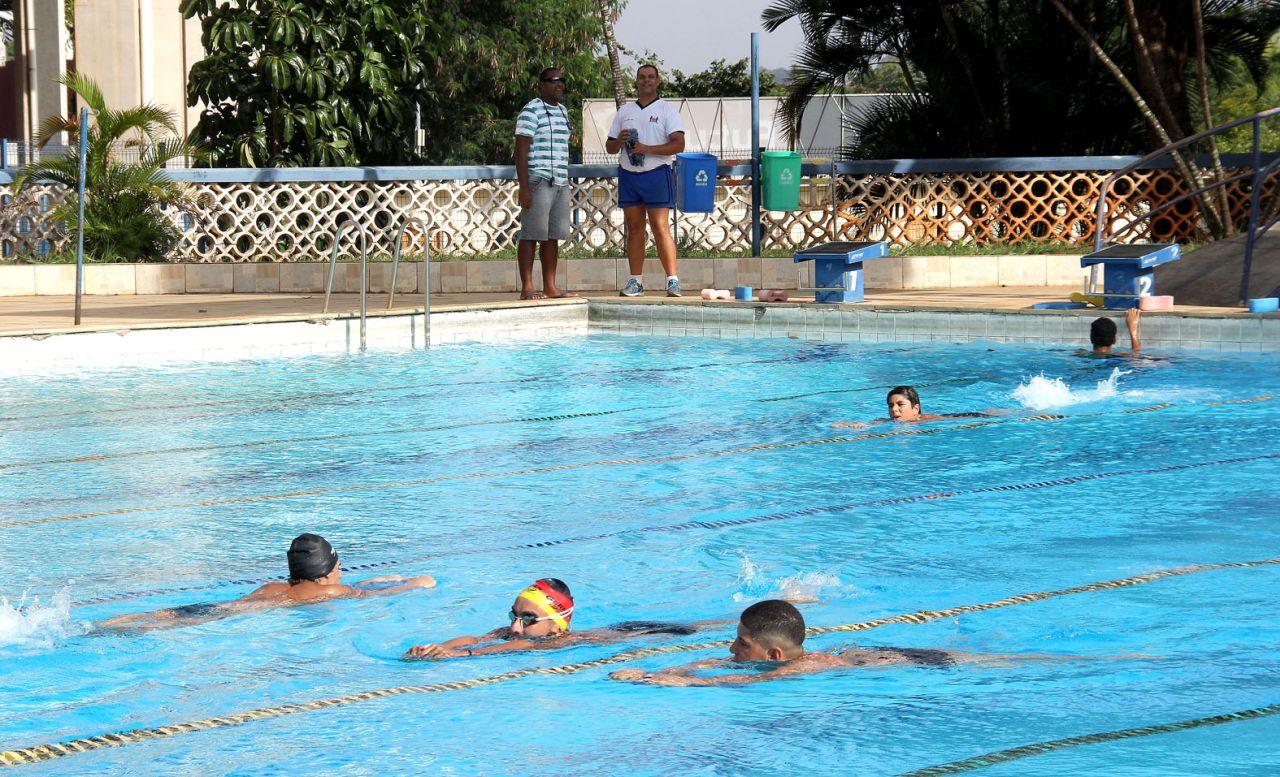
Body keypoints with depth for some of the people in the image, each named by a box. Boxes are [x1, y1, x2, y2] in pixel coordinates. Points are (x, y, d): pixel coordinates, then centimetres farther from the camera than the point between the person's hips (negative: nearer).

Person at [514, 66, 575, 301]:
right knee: (531, 235, -6)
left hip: (560, 182, 8)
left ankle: (550, 286, 13)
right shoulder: (531, 111, -8)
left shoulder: (563, 111, 18)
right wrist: (524, 188, -18)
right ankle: (527, 288, -5)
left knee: (553, 237, 9)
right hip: (537, 181, -8)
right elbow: (521, 150, -12)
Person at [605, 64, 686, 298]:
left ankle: (673, 281, -10)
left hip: (657, 174, -4)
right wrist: (619, 141, -5)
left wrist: (648, 149, -17)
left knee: (661, 228, -10)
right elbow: (609, 147, 19)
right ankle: (635, 281, 6)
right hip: (628, 175, 4)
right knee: (634, 229, 4)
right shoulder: (625, 111, 17)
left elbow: (678, 144, -7)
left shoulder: (667, 110, 3)